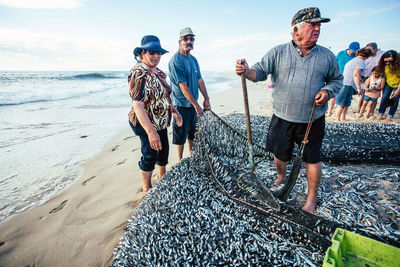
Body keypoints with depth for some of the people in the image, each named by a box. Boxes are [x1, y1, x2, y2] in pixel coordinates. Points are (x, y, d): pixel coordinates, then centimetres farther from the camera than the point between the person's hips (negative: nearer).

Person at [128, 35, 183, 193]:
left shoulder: (157, 71, 7)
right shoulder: (138, 73, -22)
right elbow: (137, 105, -29)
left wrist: (175, 111, 18)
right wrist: (151, 132, -35)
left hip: (161, 122, 9)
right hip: (147, 124, -9)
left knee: (163, 150, 21)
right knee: (150, 156, 5)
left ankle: (163, 178, 45)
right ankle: (147, 189, 27)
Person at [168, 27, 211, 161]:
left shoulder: (193, 59, 12)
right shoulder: (175, 60, -15)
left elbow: (199, 80, 10)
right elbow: (183, 86, -21)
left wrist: (206, 99, 1)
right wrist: (196, 105, -21)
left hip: (193, 103, 8)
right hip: (181, 104, -8)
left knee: (192, 131, 19)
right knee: (181, 134, 3)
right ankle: (180, 161, 18)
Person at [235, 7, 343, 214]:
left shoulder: (327, 56, 3)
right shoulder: (278, 52, -1)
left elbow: (337, 79, 13)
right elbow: (260, 71, -9)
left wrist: (328, 91, -9)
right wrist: (247, 71, -31)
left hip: (312, 121, 1)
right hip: (282, 118, 0)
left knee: (312, 159, 10)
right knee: (280, 154, 16)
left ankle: (311, 199, 31)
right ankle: (280, 179, 48)